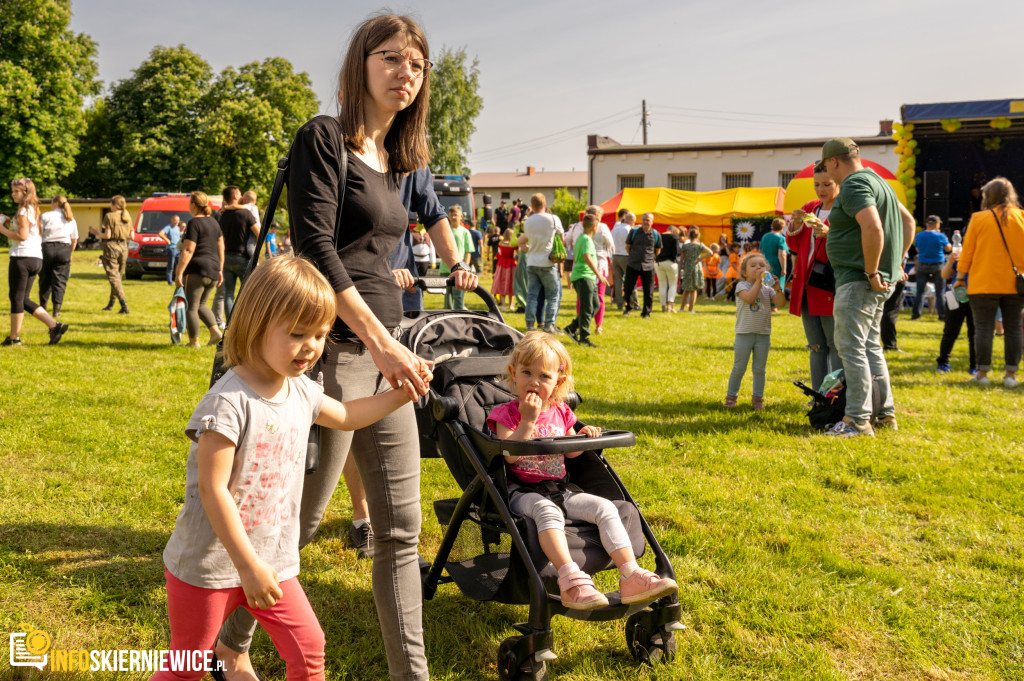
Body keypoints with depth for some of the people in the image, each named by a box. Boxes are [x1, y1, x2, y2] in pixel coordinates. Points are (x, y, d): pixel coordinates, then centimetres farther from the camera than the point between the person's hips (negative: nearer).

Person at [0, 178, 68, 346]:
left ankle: (14, 337, 6)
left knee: (16, 298, 0)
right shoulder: (34, 210, 18)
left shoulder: (23, 211, -10)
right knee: (24, 300, 12)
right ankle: (54, 325, 2)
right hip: (36, 258, 9)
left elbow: (22, 236, -18)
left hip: (22, 258, -9)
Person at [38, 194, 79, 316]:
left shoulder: (45, 216, 1)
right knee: (60, 280, 1)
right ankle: (57, 308, -9)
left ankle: (42, 307, 19)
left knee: (45, 280, 11)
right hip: (64, 249, 2)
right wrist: (70, 253, 25)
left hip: (47, 247, -2)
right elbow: (74, 239, 13)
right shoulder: (71, 219, 12)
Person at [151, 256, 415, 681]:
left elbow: (346, 417, 22)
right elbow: (212, 491, -25)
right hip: (209, 565, -6)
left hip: (272, 560, 6)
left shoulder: (301, 391, 0)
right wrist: (247, 565, -24)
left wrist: (399, 394, 14)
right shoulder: (229, 402, -24)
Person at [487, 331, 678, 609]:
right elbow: (510, 456, -16)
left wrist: (582, 437, -2)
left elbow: (570, 453, 18)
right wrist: (528, 420, -20)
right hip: (522, 492, -5)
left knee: (604, 507, -17)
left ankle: (631, 577, -22)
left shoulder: (561, 413, 12)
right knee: (547, 511, -38)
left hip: (559, 490, 5)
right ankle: (571, 581, -46)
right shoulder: (507, 413, -2)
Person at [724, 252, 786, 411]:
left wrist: (778, 289, -16)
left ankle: (758, 398, 17)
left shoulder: (767, 289, 9)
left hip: (763, 334, 4)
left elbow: (781, 303, -2)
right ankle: (731, 396, 17)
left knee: (759, 369, 8)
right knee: (739, 368, 4)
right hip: (744, 333, -3)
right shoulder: (742, 286, -3)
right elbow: (750, 298, -23)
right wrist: (758, 281, -19)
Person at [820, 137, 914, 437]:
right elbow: (908, 221, 27)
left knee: (851, 347, -8)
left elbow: (873, 228, -29)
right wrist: (897, 261, 21)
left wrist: (871, 272, -21)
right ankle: (886, 414, 20)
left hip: (858, 282, -10)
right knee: (870, 347, 15)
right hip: (881, 280, 10)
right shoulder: (877, 182, 19)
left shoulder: (853, 185, -14)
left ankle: (858, 420, -6)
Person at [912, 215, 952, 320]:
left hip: (922, 266, 2)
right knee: (940, 292, 5)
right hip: (938, 266, -2)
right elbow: (948, 249, 5)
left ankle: (916, 314, 4)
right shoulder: (940, 236, -10)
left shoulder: (918, 236, -3)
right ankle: (942, 315, 5)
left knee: (920, 291, 7)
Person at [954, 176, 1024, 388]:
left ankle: (982, 373, 2)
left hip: (984, 283, -2)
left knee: (984, 328, 1)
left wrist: (960, 277, 8)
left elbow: (967, 251, 0)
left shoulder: (979, 219, -4)